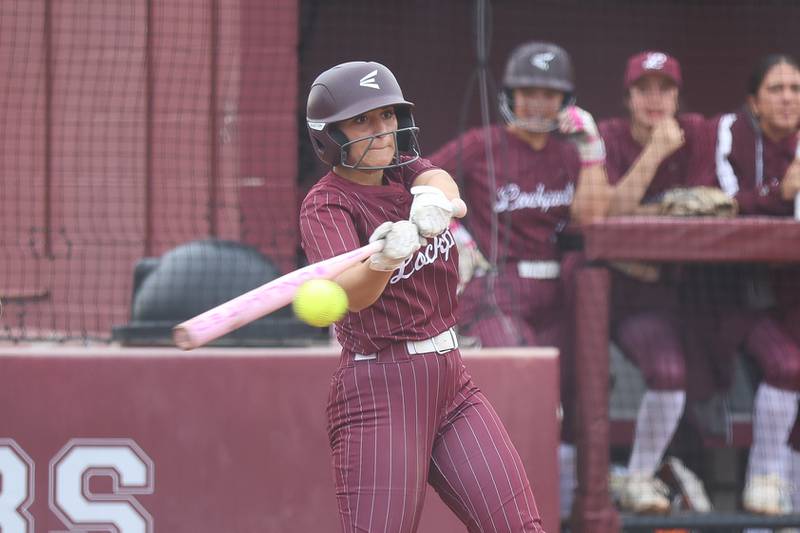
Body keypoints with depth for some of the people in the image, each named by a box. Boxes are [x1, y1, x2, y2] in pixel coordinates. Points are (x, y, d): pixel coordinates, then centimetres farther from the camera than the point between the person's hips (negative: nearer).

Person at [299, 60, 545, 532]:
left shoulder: (406, 171, 10)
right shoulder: (326, 205, -9)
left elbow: (439, 180, -15)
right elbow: (352, 295, -27)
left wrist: (432, 197, -39)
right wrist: (382, 260, -49)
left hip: (451, 381, 6)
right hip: (379, 392, -6)